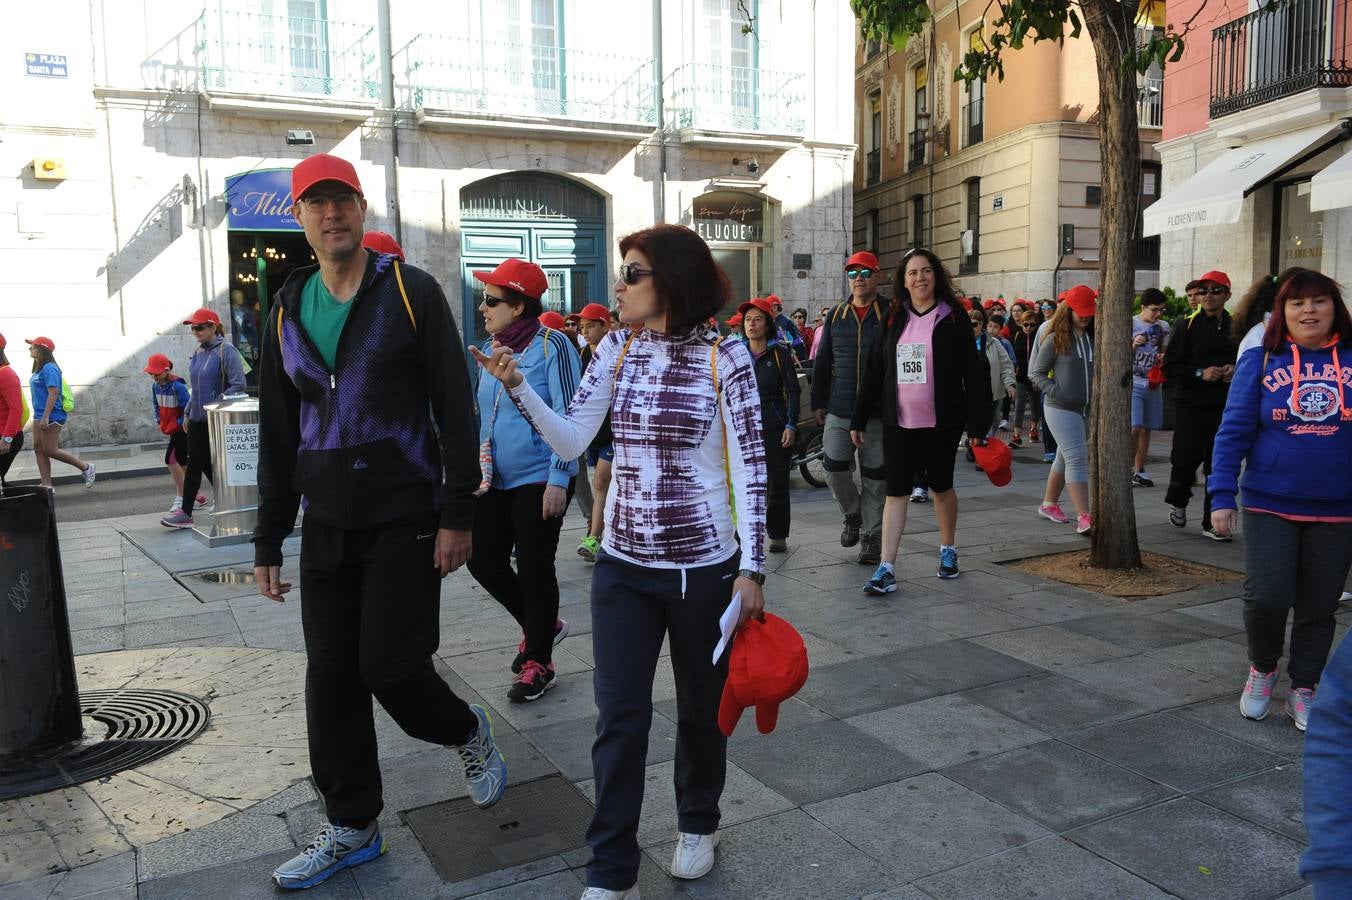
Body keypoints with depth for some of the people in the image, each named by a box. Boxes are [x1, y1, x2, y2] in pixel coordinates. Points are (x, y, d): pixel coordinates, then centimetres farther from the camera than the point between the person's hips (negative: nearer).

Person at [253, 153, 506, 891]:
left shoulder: (411, 293, -5)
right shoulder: (287, 312, 9)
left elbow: (455, 409, -8)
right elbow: (276, 436, 13)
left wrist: (457, 513, -13)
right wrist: (269, 540, 13)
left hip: (405, 521, -5)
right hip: (328, 526, 5)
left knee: (389, 666, -7)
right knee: (331, 678, 8)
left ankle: (468, 733, 26)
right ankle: (350, 827, 24)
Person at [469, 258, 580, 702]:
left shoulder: (552, 345, -12)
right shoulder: (490, 347, 9)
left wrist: (559, 480, -19)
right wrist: (478, 465, 13)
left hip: (539, 479, -7)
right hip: (496, 479, 7)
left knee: (534, 568, 0)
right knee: (483, 559, 7)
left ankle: (538, 663, 17)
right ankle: (542, 624, 30)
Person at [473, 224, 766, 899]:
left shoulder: (724, 356, -8)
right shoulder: (615, 350, 3)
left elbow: (750, 468, -9)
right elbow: (572, 440, 1)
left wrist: (751, 568, -11)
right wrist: (516, 386, -12)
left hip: (704, 566, -2)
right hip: (622, 565, 3)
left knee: (701, 709, 15)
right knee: (619, 716, 3)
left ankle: (698, 824, 41)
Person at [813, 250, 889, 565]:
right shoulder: (836, 316, 9)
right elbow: (822, 362, 14)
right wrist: (818, 402, 11)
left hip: (879, 412, -3)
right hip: (839, 410, 3)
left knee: (875, 476, 5)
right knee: (834, 468, -2)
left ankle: (871, 536, 18)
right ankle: (853, 515, 25)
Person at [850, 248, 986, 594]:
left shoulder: (952, 317, -3)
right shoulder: (893, 319, 6)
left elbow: (972, 372, -5)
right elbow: (873, 371, 7)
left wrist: (977, 423, -10)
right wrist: (859, 419, 5)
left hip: (941, 423, -2)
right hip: (898, 422, 2)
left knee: (941, 486, 14)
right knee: (896, 492, -2)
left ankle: (948, 550, 35)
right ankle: (887, 569, -3)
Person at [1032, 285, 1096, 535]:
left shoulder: (1094, 338, 9)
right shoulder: (1055, 339, -6)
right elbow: (1037, 372, -2)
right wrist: (1056, 392, -14)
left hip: (1087, 409, 6)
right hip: (1061, 409, -6)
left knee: (1065, 458, 16)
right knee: (1076, 459, -13)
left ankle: (1049, 504, 31)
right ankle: (1084, 517, -16)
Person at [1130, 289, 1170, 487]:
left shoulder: (1164, 327, 10)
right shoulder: (1130, 324, -5)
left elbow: (1164, 352, 22)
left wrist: (1163, 358, -1)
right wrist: (1134, 345, -22)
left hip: (1153, 384, 5)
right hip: (1133, 383, -5)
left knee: (1146, 429, 8)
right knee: (1134, 428, -15)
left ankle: (1139, 470, 16)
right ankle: (1129, 468, -4)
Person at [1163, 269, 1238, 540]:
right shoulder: (1188, 325, -2)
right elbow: (1170, 367, -5)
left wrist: (1235, 371, -2)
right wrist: (1200, 373, -18)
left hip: (1225, 407, 3)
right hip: (1191, 406, -3)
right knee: (1185, 460, -1)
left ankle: (1212, 523, 11)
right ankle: (1178, 503, 29)